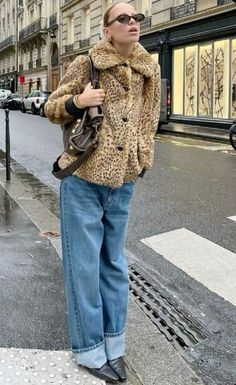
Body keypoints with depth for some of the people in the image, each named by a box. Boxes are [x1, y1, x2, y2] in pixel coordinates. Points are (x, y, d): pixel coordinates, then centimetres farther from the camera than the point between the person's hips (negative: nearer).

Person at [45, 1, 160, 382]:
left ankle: (113, 344, 28)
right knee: (83, 265, 2)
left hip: (122, 183, 4)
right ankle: (90, 349, 17)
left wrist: (143, 159, 9)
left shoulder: (150, 71, 8)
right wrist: (77, 101, -16)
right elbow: (52, 107, 3)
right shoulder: (85, 64, -4)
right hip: (83, 180, -4)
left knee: (115, 264, 13)